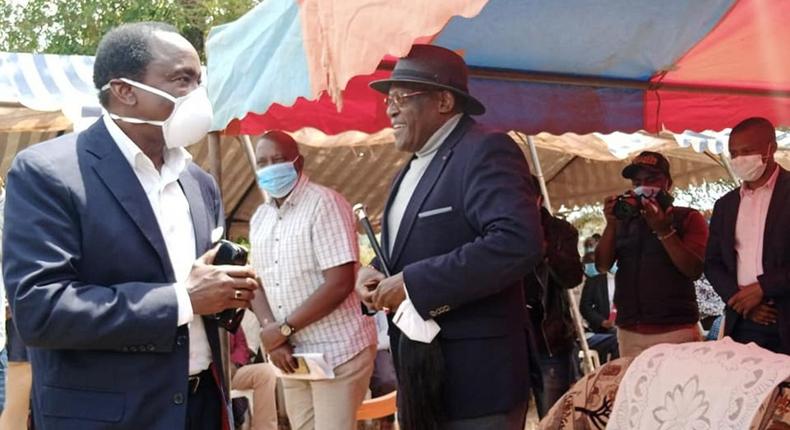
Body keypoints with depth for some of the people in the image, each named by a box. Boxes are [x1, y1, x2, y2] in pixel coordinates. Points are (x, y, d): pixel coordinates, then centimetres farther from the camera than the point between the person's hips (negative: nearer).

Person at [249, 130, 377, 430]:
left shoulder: (325, 204, -13)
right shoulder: (259, 218, 10)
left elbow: (340, 284, -20)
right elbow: (259, 284, 11)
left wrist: (284, 329, -15)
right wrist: (272, 336, -7)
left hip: (337, 352, -6)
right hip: (291, 355, 7)